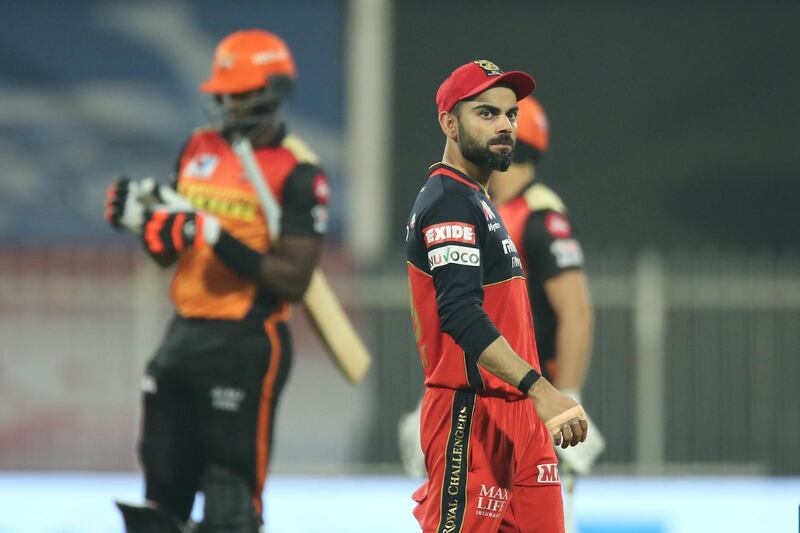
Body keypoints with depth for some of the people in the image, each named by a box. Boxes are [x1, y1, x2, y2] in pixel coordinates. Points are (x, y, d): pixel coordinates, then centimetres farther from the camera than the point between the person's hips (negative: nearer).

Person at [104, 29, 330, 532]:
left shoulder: (296, 173, -11)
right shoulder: (200, 148, 11)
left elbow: (293, 279, -18)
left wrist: (215, 236, -25)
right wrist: (145, 216, -2)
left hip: (247, 344, -7)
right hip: (184, 334, 7)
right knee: (163, 484, 14)